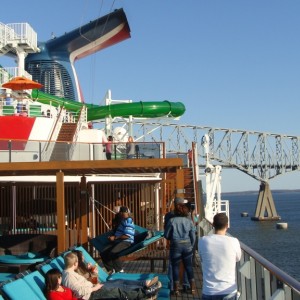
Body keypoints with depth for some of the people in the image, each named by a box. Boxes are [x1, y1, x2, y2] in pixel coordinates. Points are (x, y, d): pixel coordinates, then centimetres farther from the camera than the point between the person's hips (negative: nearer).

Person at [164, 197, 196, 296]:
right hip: (187, 245, 2)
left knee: (175, 267, 8)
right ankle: (193, 288, 17)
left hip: (175, 246, -2)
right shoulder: (189, 221, -3)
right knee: (189, 266, 12)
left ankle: (176, 289, 12)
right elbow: (193, 236, 0)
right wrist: (191, 246, 15)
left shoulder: (172, 221, -9)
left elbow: (166, 235, -3)